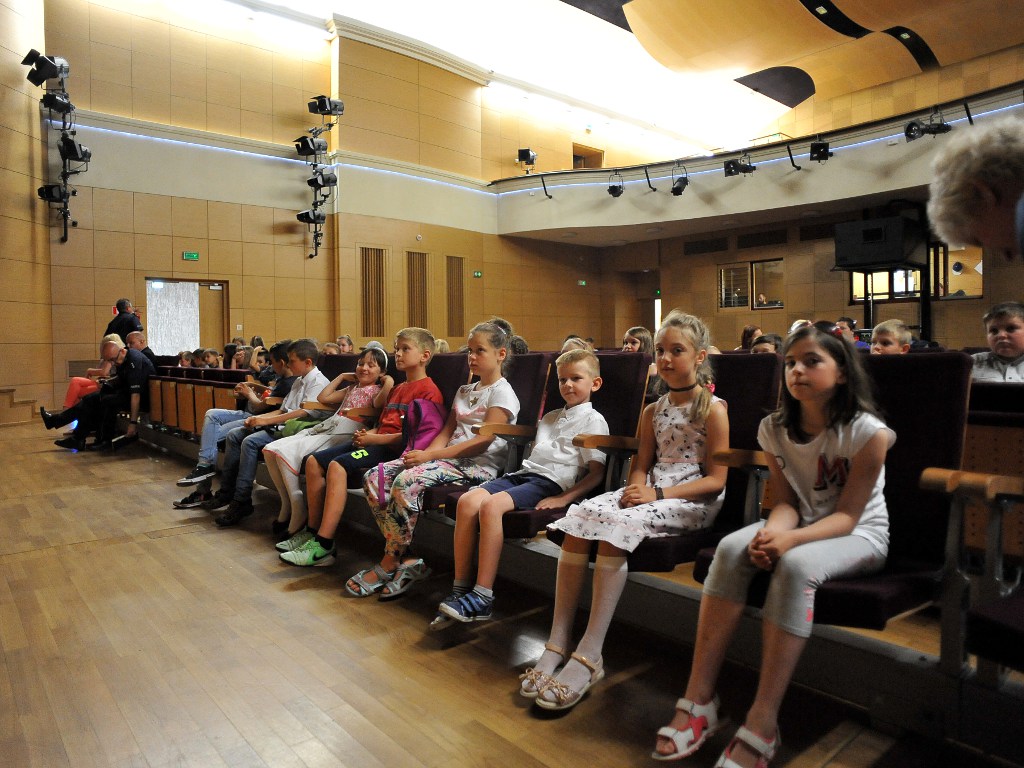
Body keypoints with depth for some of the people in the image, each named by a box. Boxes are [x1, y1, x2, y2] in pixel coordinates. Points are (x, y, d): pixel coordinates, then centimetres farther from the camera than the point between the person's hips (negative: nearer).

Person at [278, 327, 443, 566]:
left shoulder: (429, 391, -7)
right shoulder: (398, 389, 25)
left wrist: (374, 439, -16)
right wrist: (366, 434, 4)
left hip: (395, 448, -10)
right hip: (376, 441, 10)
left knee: (338, 466, -29)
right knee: (314, 461, -2)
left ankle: (323, 546, -26)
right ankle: (313, 531, 3)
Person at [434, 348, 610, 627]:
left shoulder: (593, 420, 5)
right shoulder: (550, 418, 29)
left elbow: (596, 472, -3)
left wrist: (564, 498, -14)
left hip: (551, 482, -7)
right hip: (522, 473, 7)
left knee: (491, 505, -32)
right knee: (467, 501, -19)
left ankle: (482, 598, -27)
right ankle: (460, 589, -14)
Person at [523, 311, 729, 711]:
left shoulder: (713, 409, -4)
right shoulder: (653, 411, 16)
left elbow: (716, 479, -9)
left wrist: (658, 494, -18)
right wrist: (635, 488, -6)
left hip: (693, 501, -6)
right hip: (650, 492, 7)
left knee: (616, 524, -33)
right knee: (579, 517, -20)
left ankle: (589, 655, -28)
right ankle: (556, 645, -19)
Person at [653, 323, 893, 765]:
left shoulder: (868, 432, -17)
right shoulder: (774, 429, -3)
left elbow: (847, 516, -18)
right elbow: (786, 501, -2)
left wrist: (791, 539, -35)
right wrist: (772, 532, -26)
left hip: (860, 535, -4)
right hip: (801, 526, 4)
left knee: (795, 565, -36)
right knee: (731, 549, -26)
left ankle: (761, 725, -30)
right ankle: (699, 700, -23)